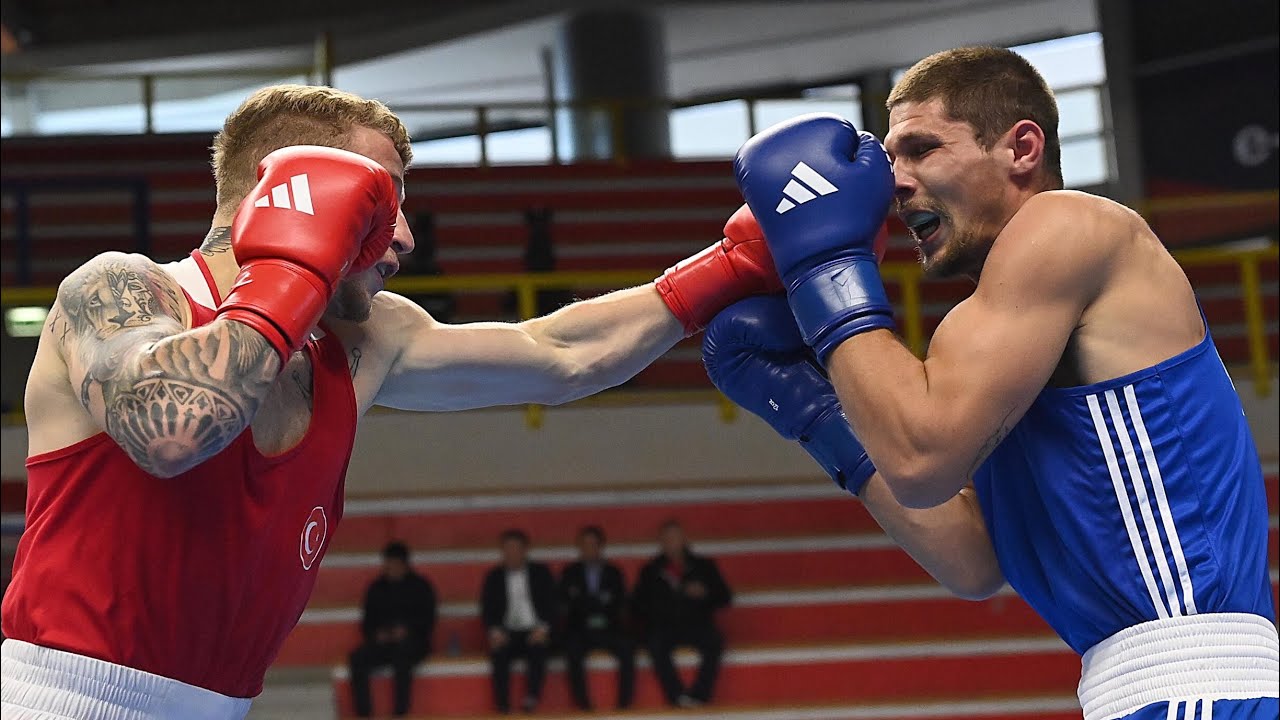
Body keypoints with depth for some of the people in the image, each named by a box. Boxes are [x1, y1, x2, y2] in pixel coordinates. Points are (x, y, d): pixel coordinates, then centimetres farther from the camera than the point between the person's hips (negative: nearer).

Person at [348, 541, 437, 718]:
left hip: (413, 642, -3)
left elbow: (428, 621, 2)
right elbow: (367, 623, 18)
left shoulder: (420, 586, 9)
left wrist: (407, 630, -15)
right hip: (381, 643, 4)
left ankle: (401, 713, -40)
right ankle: (363, 714, -29)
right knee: (358, 658, -27)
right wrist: (376, 633, -5)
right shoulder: (377, 589, 18)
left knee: (402, 654, -39)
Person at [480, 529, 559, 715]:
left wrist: (543, 628, -13)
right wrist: (494, 630, -12)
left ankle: (532, 698, -42)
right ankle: (502, 705, -35)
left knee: (537, 649, -35)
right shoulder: (494, 577, 15)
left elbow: (553, 606, 6)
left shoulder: (541, 573, 12)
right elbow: (487, 610, 9)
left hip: (535, 632, -1)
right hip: (507, 634, 1)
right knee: (498, 653, -32)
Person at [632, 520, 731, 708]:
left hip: (696, 623, 0)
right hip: (663, 627, 0)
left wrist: (704, 593, -8)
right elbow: (639, 605, 13)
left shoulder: (703, 566, 16)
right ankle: (678, 695, -36)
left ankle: (699, 694, -33)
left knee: (714, 641, -32)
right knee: (656, 645, -34)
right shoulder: (650, 571, 18)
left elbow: (724, 597, 10)